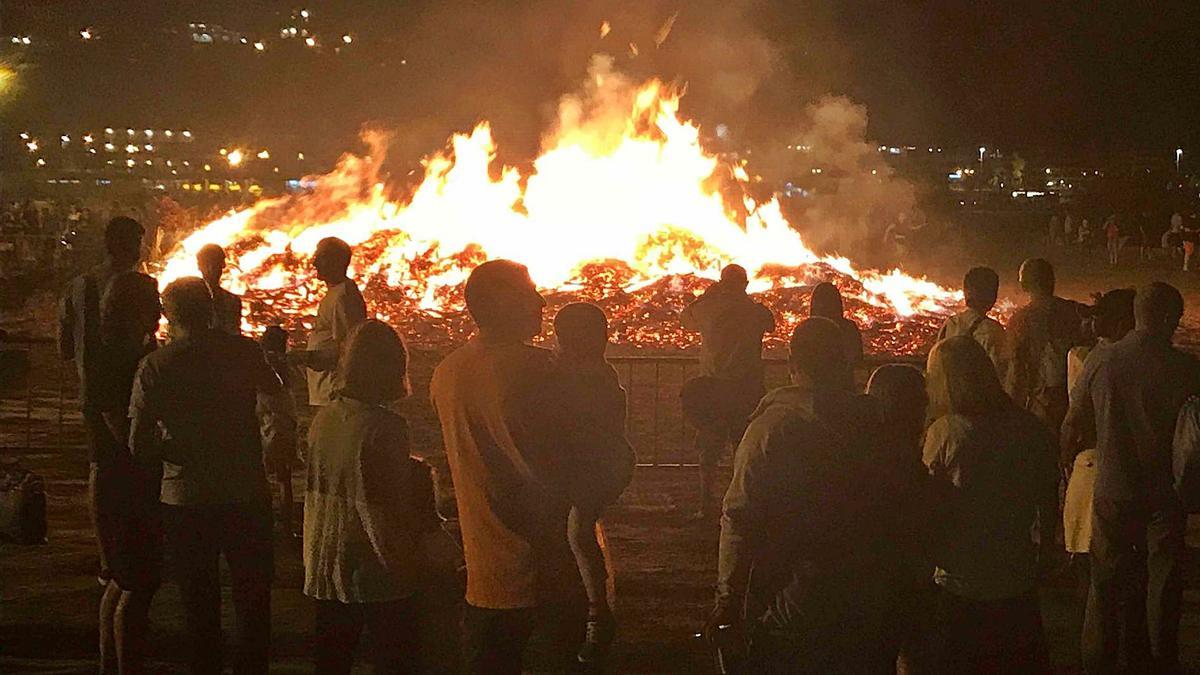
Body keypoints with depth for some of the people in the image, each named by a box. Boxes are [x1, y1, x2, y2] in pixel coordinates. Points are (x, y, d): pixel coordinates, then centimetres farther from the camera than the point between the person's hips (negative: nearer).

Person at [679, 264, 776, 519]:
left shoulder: (707, 308, -4)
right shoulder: (757, 311, -4)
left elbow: (685, 319, 15)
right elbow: (771, 325, 17)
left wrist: (706, 295, 19)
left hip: (712, 387, 0)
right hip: (749, 389, 0)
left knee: (709, 452, 9)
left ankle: (707, 505, 6)